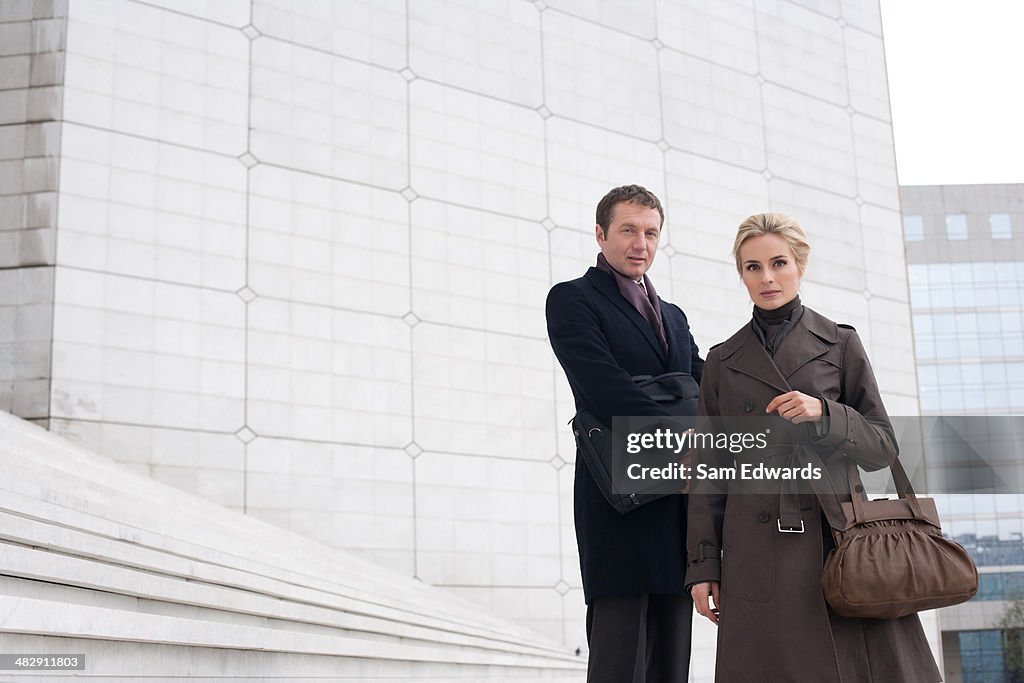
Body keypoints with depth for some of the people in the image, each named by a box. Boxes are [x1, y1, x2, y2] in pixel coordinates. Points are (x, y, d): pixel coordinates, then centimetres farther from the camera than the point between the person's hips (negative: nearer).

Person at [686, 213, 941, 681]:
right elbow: (709, 469, 10)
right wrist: (703, 564, 4)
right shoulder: (723, 361, 12)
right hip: (757, 550, 1)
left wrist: (823, 413, -13)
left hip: (837, 534, -1)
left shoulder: (840, 344, 8)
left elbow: (881, 447, 6)